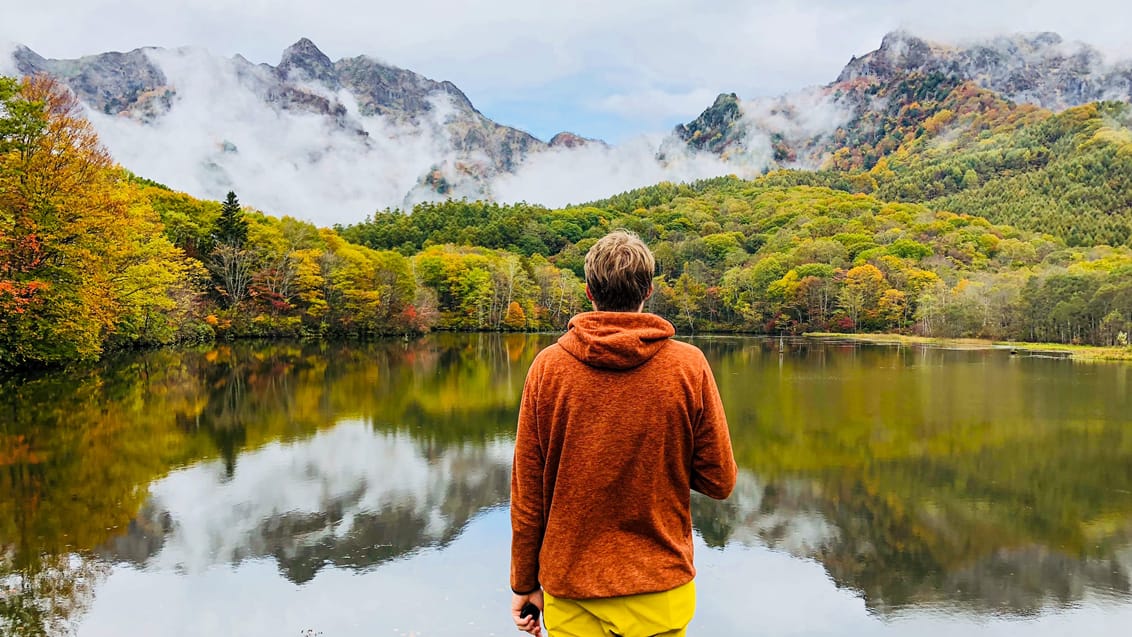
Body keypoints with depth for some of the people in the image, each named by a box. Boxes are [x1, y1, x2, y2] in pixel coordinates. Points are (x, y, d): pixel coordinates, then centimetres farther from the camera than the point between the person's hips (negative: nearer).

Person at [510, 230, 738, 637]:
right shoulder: (690, 366, -10)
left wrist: (524, 583, 6)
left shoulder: (547, 366, -8)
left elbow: (526, 492, -5)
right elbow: (719, 481, -6)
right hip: (660, 588, 0)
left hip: (569, 591, 0)